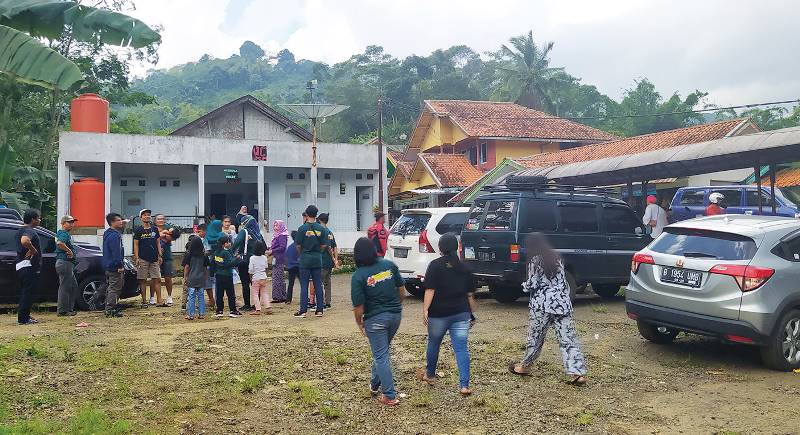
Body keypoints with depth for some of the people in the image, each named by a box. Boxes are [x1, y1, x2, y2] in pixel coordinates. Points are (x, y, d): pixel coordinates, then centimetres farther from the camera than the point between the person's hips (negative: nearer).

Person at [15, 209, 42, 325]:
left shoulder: (19, 231, 17)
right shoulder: (29, 231, -16)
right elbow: (25, 241, -37)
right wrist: (33, 250, -23)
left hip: (20, 265, 10)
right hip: (29, 265, -10)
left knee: (24, 292, 16)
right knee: (28, 292, -7)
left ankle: (24, 316, 23)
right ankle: (24, 318, -5)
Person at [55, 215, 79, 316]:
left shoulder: (67, 234, 20)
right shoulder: (63, 233, -12)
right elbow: (59, 243, -34)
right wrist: (69, 251, -22)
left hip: (68, 263, 11)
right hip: (64, 262, -11)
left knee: (74, 287, 15)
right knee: (65, 287, -6)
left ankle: (69, 308, 20)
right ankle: (63, 310, -1)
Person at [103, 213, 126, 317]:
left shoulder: (108, 233, 14)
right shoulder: (114, 235, -18)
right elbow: (116, 252, -22)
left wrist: (122, 226, 22)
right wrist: (120, 265, -21)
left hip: (108, 266, 11)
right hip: (114, 267, -11)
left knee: (110, 288, 16)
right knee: (115, 288, -7)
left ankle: (108, 309, 22)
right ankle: (110, 310, -7)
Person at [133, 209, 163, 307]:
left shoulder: (155, 229, 10)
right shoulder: (138, 230, 1)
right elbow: (136, 245, 0)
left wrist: (159, 256, 7)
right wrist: (136, 258, -7)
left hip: (154, 258, 3)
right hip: (143, 259, -3)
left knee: (157, 279, -1)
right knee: (143, 280, 2)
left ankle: (159, 300, 0)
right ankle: (144, 301, 8)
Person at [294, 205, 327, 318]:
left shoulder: (302, 228, -7)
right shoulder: (321, 228, 1)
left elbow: (298, 246, -5)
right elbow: (324, 245, 3)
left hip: (305, 259, -3)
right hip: (317, 259, 3)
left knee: (304, 285, 2)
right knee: (318, 285, 7)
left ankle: (303, 310, 3)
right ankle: (319, 310, 9)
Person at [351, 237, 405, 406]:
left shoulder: (358, 276, -15)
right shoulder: (389, 265, -3)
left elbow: (358, 306, -14)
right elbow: (401, 289, 5)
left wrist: (359, 323, 3)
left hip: (375, 319, -5)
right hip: (395, 315, 5)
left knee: (381, 356, 6)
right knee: (382, 350, 23)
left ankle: (390, 396, 8)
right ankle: (375, 384, 36)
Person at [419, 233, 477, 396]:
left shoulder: (435, 265, -6)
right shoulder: (464, 268, 6)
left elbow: (430, 290, -13)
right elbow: (470, 294, 8)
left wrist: (425, 310, -12)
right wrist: (472, 313, 15)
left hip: (439, 314, -2)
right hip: (461, 314, 2)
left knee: (434, 344, 18)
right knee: (461, 348, 0)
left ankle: (430, 375, 36)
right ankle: (464, 385, -6)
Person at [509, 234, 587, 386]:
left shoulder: (535, 260, -6)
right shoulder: (557, 258, 13)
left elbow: (532, 284, -10)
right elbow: (564, 282, 15)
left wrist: (524, 285, 11)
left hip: (542, 305, -5)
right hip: (562, 303, 5)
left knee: (535, 337, 11)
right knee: (568, 339, 0)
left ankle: (525, 366, 28)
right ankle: (578, 373, -7)